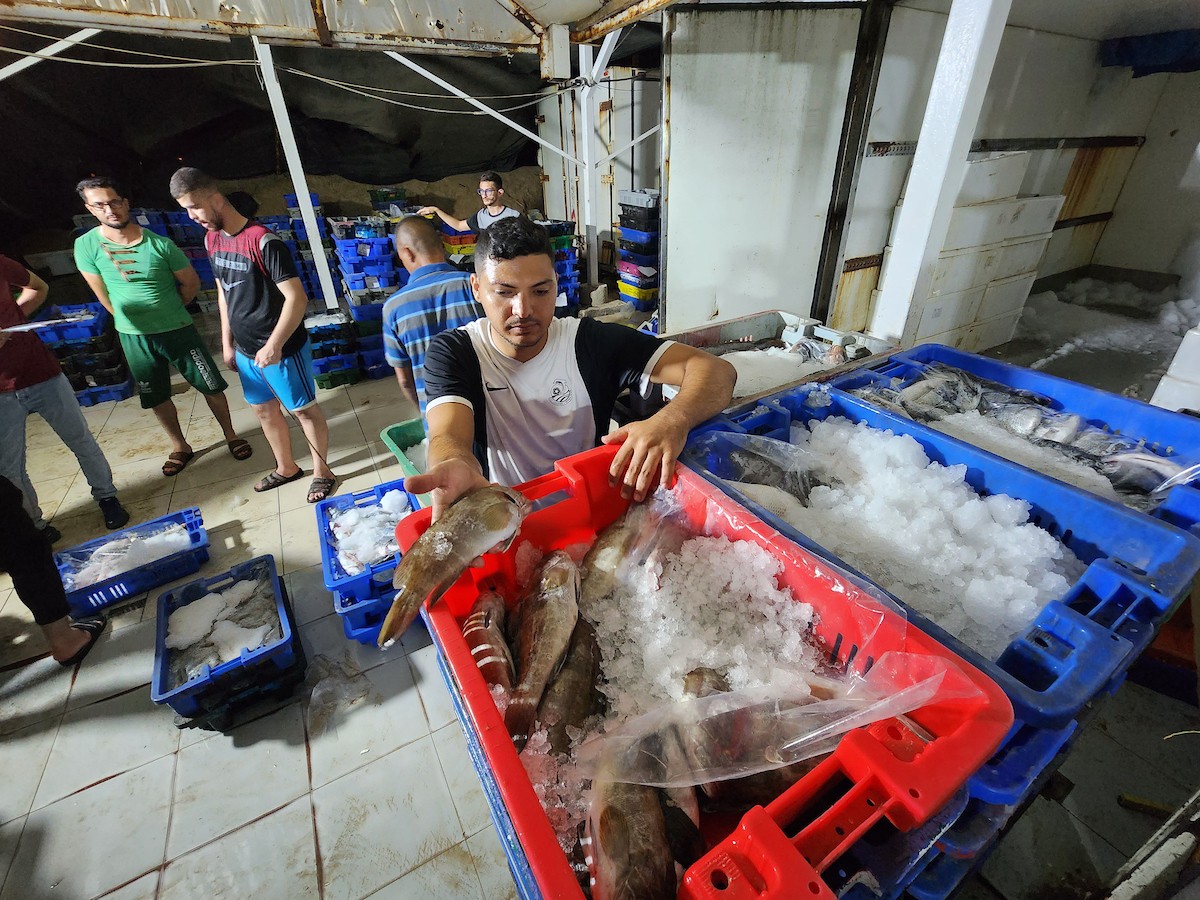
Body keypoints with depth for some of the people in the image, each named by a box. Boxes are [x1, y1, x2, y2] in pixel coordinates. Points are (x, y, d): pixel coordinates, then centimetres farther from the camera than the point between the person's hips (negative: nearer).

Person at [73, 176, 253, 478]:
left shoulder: (160, 244, -10)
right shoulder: (86, 245, -7)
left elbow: (191, 283, 1)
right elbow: (104, 297, 1)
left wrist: (168, 309, 6)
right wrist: (132, 320, 7)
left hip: (179, 330, -2)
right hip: (134, 337, 2)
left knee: (211, 386, 4)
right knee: (157, 397, 12)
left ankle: (230, 435, 22)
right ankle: (180, 447, 29)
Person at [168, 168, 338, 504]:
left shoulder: (262, 241, -18)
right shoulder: (212, 239, 7)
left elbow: (296, 298, -22)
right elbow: (223, 292, 17)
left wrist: (274, 345, -26)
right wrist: (227, 343, 16)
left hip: (281, 349, -8)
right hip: (245, 350, 8)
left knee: (304, 410, 5)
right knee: (264, 409, 18)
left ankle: (322, 472, 21)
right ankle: (286, 468, 36)